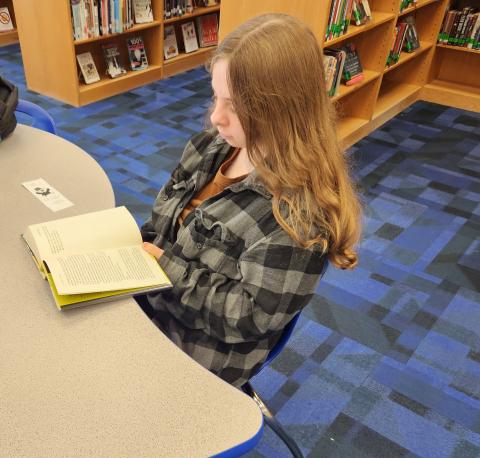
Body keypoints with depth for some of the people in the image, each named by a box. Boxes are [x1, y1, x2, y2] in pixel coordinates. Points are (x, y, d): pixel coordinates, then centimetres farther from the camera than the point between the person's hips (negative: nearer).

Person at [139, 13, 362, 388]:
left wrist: (165, 267, -23)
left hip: (200, 356, -7)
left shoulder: (300, 206, -28)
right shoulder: (213, 146, -3)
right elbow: (163, 220, 9)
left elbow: (249, 316, -25)